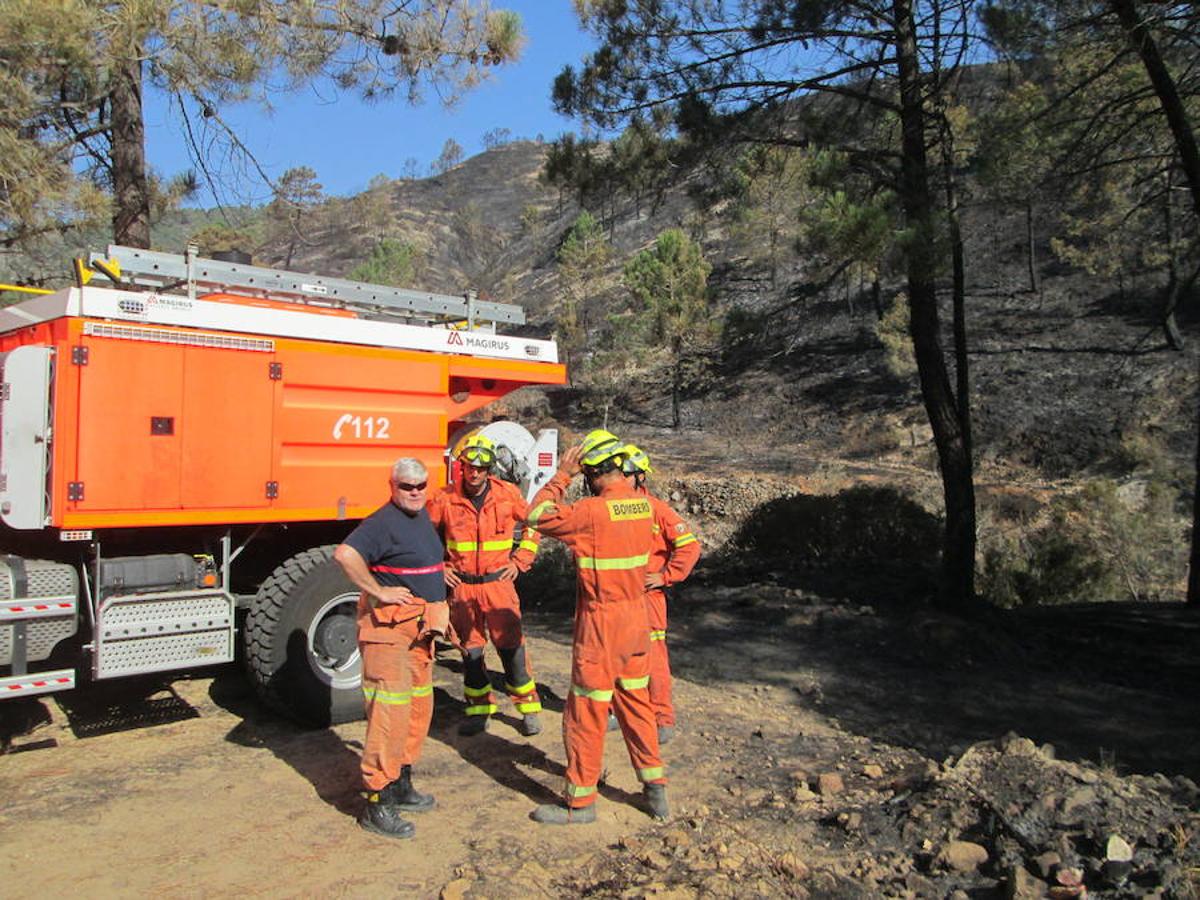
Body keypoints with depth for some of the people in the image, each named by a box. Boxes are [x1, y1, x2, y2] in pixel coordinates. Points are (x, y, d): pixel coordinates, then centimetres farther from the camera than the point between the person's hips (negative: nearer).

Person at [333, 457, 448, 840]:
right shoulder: (383, 521, -16)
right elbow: (345, 554, -32)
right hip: (390, 626, -10)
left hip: (419, 626, 10)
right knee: (390, 711, -8)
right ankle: (377, 802, 1)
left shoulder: (422, 516, 14)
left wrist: (437, 611, 25)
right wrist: (378, 592, -25)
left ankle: (401, 785, 29)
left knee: (419, 706, 16)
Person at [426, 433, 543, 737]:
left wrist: (519, 562, 3)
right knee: (470, 649, 10)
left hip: (499, 583, -1)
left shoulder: (508, 494, -3)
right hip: (462, 585, 1)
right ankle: (478, 709, 25)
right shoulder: (445, 499, -4)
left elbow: (531, 527, 11)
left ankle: (529, 707, 13)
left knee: (511, 646, 0)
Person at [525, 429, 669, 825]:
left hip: (600, 626, -7)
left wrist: (562, 476, -7)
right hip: (636, 618, 7)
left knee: (585, 713, 6)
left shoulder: (593, 511, -22)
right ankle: (655, 788, 28)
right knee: (635, 704, 19)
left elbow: (538, 517, -14)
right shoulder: (643, 505, 0)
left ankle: (581, 800, 18)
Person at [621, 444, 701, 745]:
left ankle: (663, 720, 8)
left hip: (646, 593, -6)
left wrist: (665, 576, -12)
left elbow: (690, 546, -12)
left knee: (652, 658, -3)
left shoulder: (656, 509, -10)